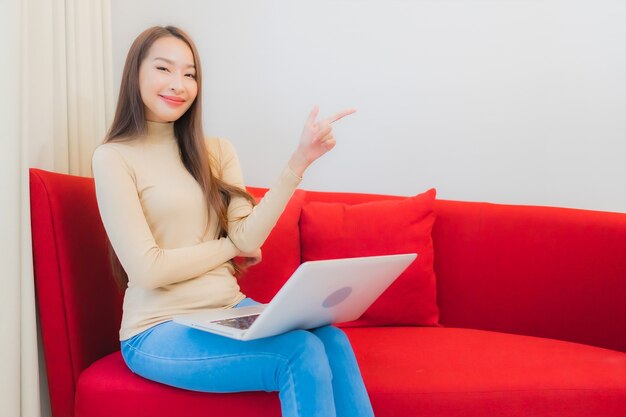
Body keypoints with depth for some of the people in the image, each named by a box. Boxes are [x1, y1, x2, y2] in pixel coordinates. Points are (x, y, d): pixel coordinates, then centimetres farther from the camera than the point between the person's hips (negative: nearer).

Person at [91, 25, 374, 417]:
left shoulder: (217, 152, 10)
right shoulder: (113, 157, -5)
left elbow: (248, 238, -4)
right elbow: (147, 269, -13)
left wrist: (300, 161, -12)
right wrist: (230, 246, -2)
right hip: (160, 329, -5)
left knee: (332, 339, -25)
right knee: (302, 354, -28)